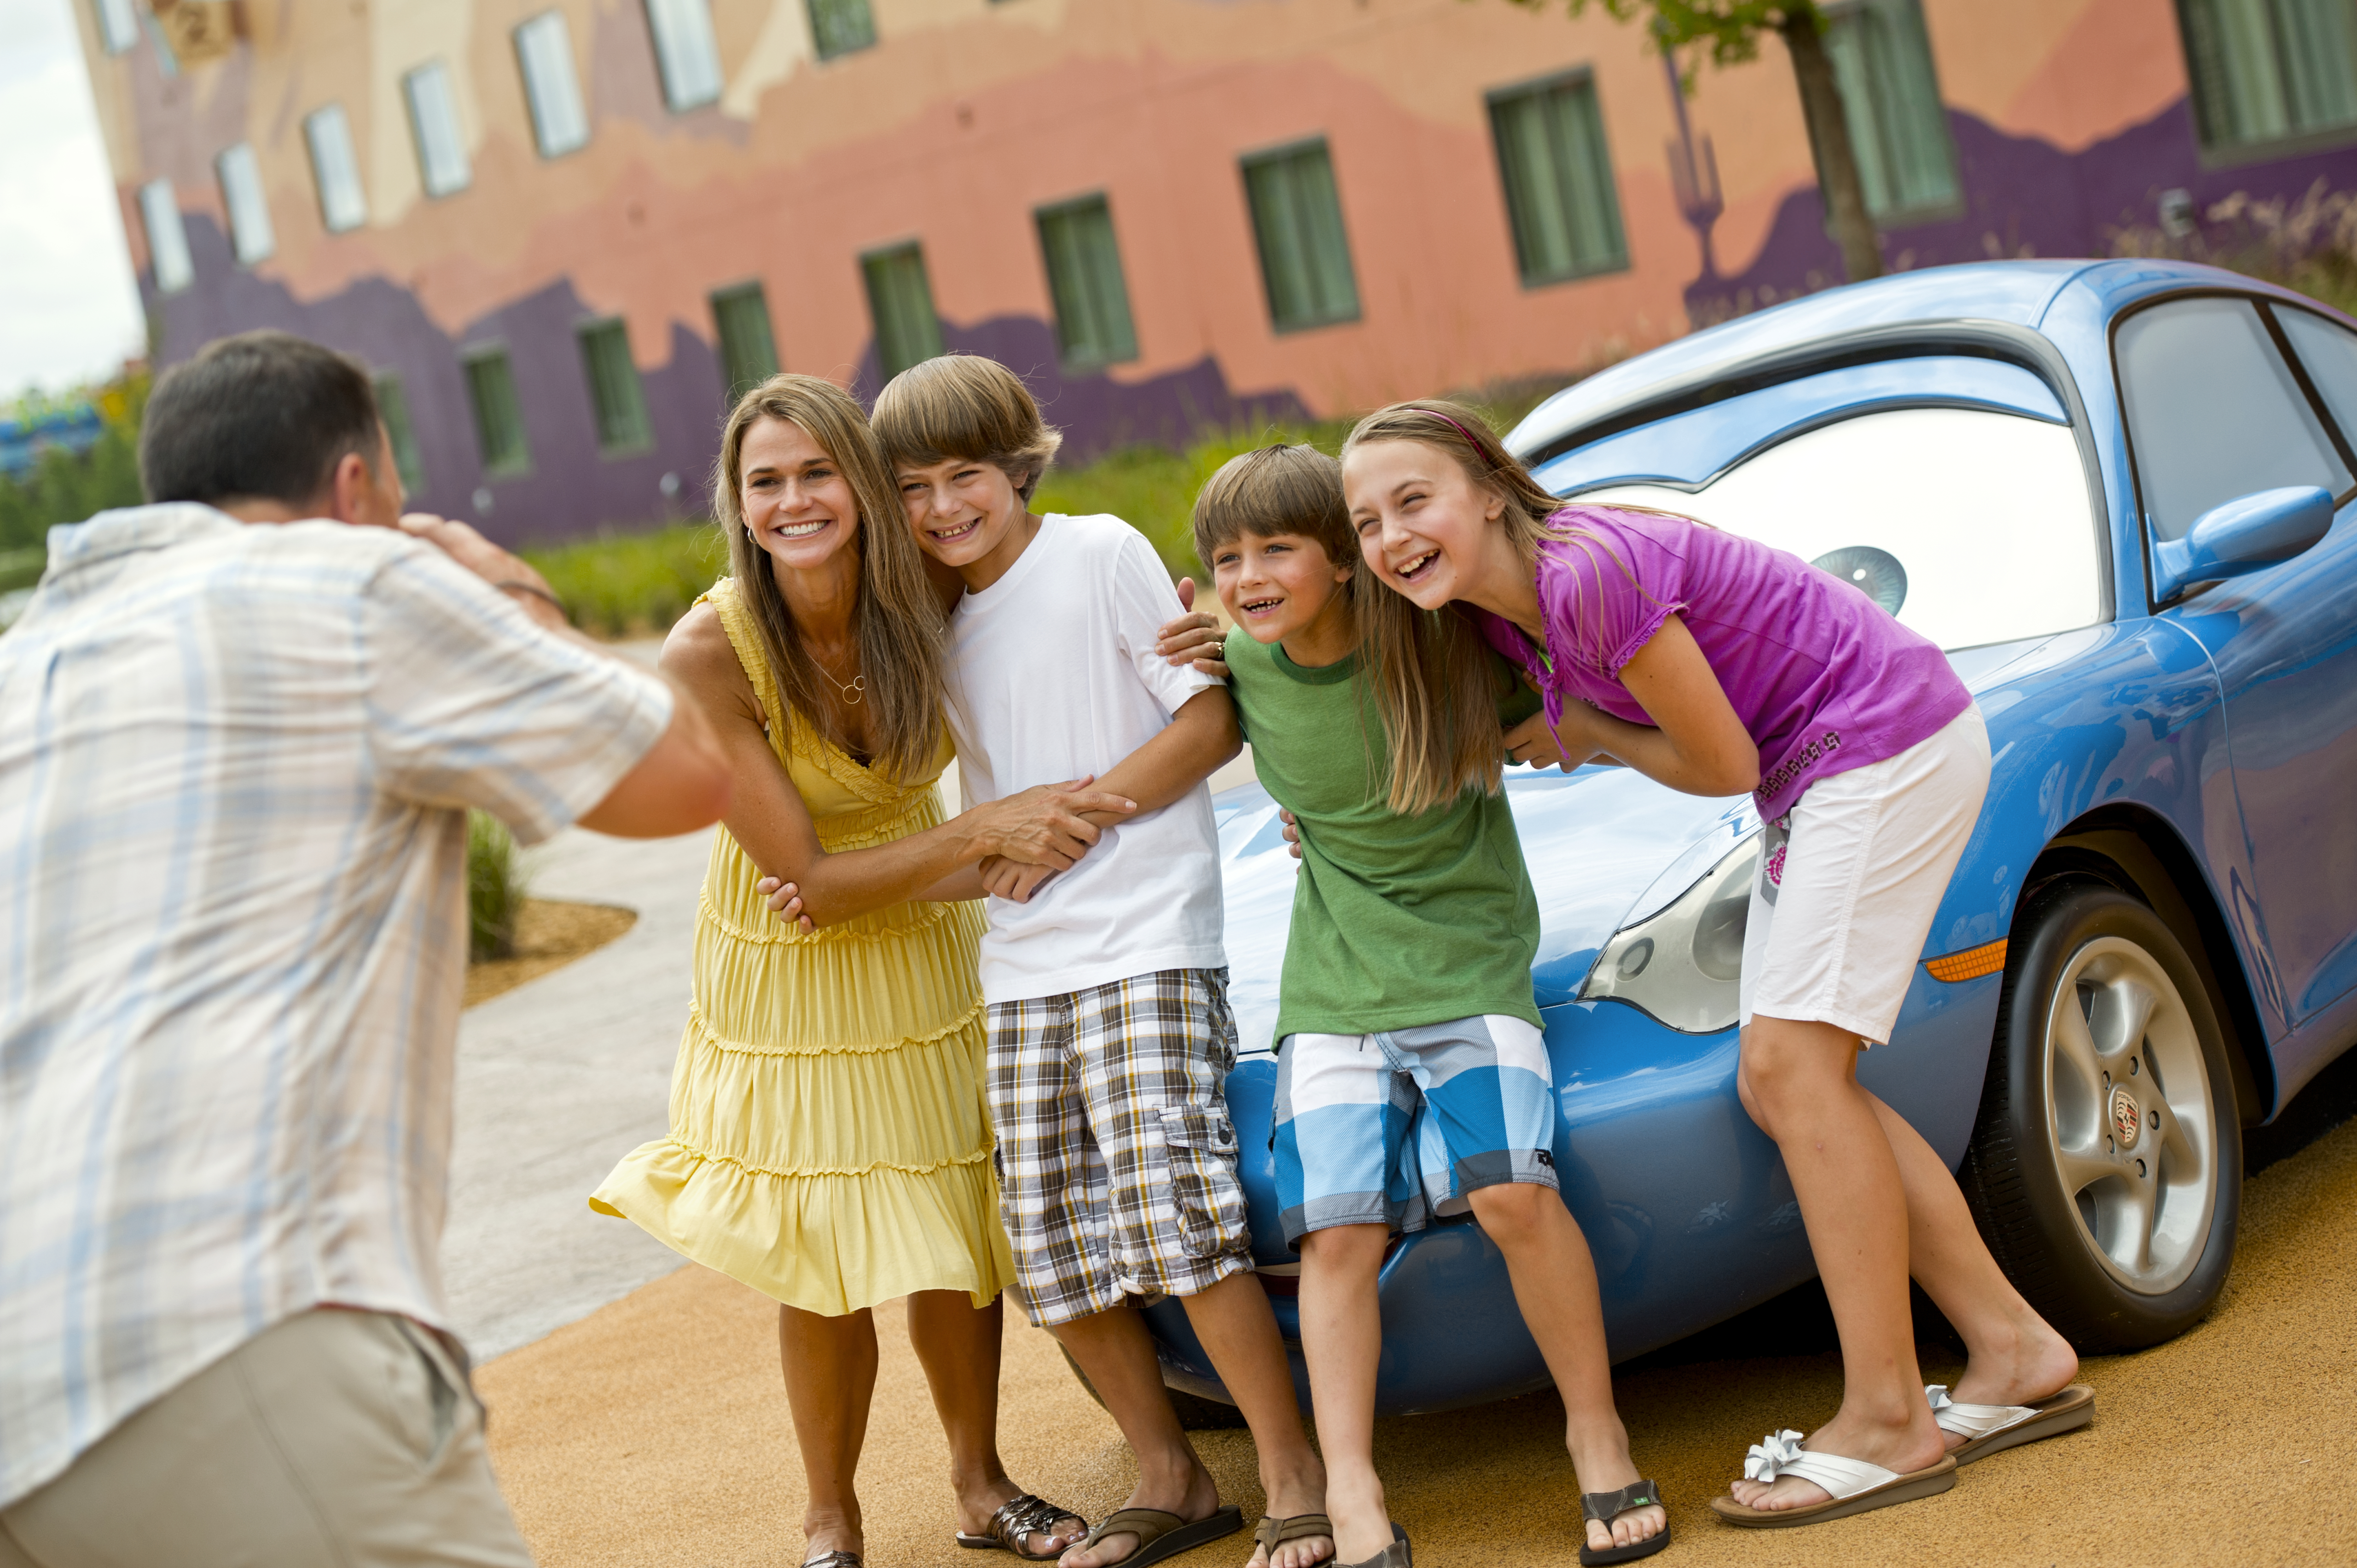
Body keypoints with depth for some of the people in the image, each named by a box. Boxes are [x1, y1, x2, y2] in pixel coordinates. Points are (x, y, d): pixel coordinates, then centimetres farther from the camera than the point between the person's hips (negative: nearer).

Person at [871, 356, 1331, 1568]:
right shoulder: (944, 630, 16)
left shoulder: (1100, 553, -1)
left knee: (1174, 1216, -15)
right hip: (1020, 972, 6)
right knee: (1052, 1248, 2)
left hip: (1143, 938, -6)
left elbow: (1212, 721, -5)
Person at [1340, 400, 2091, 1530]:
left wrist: (1587, 735, -3)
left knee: (1795, 1061, -15)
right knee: (1779, 1086, 7)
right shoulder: (1500, 607, 2)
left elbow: (1722, 764, -19)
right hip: (1812, 780, 10)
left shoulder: (1589, 572, -26)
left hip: (1890, 744, -10)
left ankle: (1884, 1422, -10)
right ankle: (2015, 1356, 13)